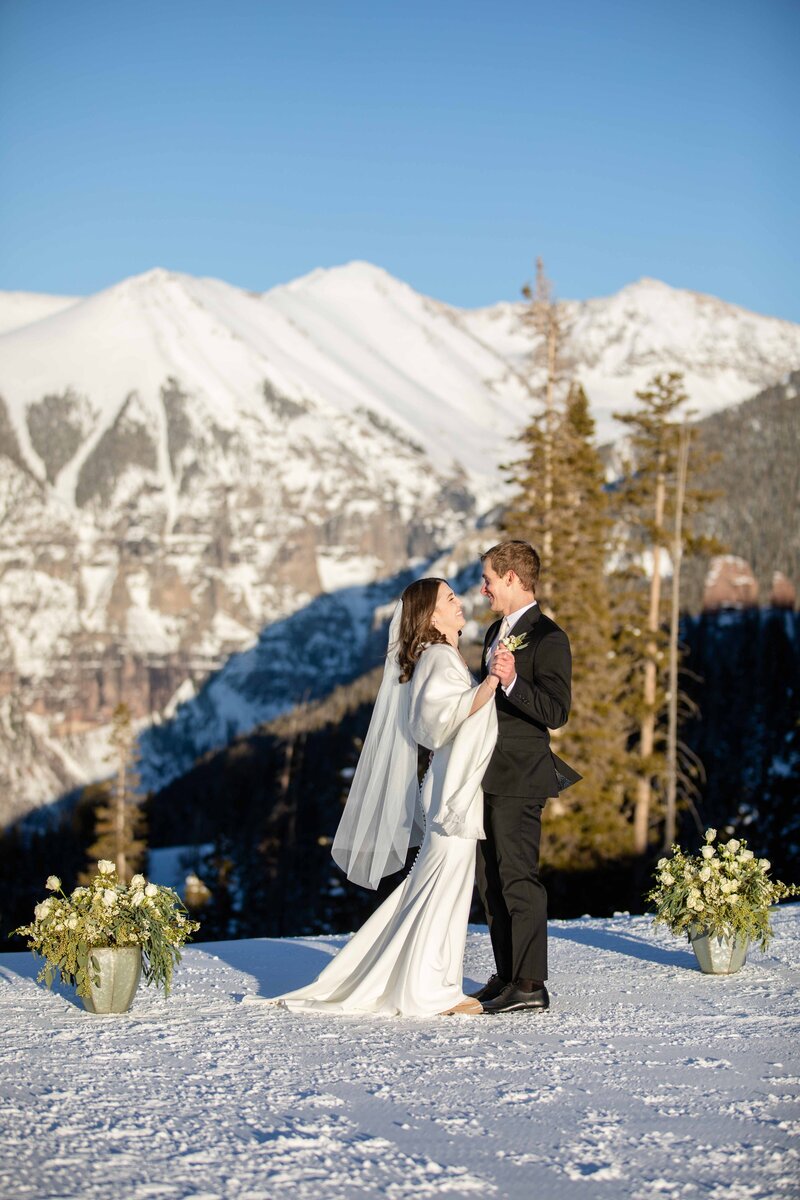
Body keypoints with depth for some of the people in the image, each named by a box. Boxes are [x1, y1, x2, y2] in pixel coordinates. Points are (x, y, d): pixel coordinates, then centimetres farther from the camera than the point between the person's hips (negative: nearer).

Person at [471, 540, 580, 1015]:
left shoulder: (547, 638, -11)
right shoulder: (497, 632, 18)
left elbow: (556, 712, -19)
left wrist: (512, 682, -30)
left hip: (519, 779, -10)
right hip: (489, 776, 10)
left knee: (519, 878, -8)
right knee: (492, 881, 12)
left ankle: (530, 985, -5)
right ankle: (507, 978, 19)